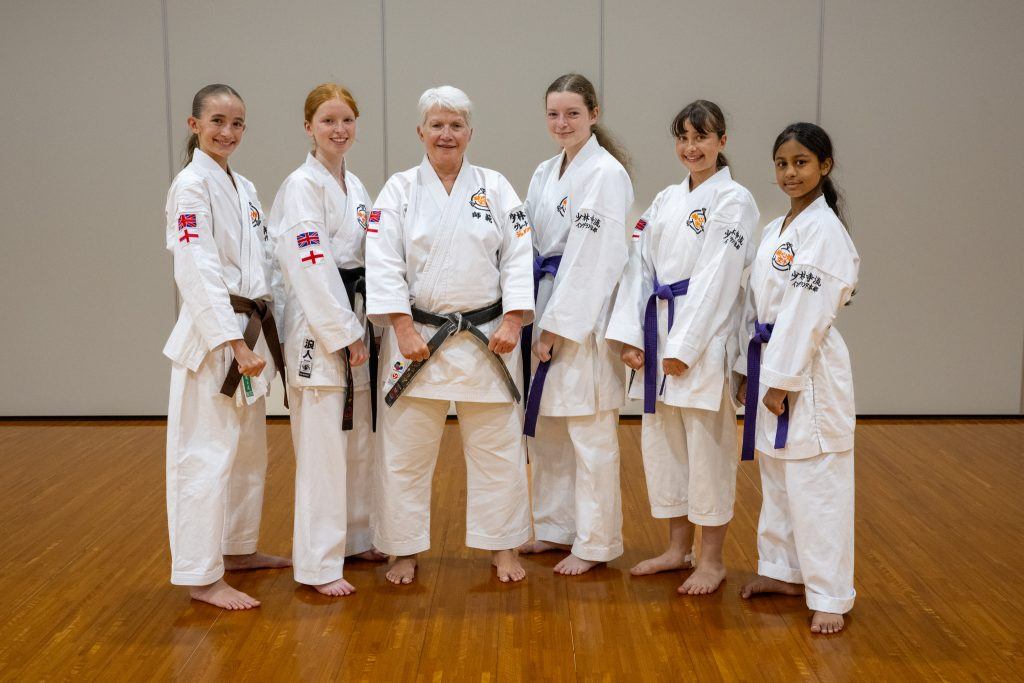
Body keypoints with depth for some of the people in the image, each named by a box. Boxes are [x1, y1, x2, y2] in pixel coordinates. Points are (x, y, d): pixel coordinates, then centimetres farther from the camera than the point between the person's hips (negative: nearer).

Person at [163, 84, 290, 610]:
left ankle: (238, 548, 32)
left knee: (249, 449, 17)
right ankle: (201, 576, 3)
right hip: (211, 335, -9)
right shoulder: (192, 185, -11)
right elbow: (200, 273, -19)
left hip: (251, 333, 9)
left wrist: (261, 335, 10)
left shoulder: (245, 189, 15)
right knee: (207, 453, -5)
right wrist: (235, 343, -24)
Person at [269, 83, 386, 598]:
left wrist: (361, 329, 9)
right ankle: (319, 564, 3)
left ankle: (355, 539, 30)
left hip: (354, 323, 8)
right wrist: (345, 334, -17)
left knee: (359, 439, 16)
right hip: (316, 328, -8)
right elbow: (310, 267, -17)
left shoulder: (354, 186, 14)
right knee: (322, 448, -6)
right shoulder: (302, 185, -11)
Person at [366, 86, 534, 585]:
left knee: (498, 446, 7)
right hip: (417, 337, -1)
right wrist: (404, 330, -13)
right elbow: (384, 264, -5)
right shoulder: (400, 189, 2)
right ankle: (405, 549, 21)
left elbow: (518, 258, 2)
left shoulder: (495, 188, 6)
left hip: (486, 336, 1)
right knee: (405, 450, 5)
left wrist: (512, 323, -8)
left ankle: (503, 547, 22)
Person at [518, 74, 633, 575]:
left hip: (587, 317, -8)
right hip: (548, 311, 8)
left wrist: (558, 327, -17)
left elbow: (591, 258, -17)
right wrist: (535, 320, 7)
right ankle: (556, 527, 29)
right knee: (545, 428, 15)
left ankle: (595, 543, 11)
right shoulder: (545, 175, 14)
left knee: (590, 434, -2)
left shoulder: (605, 173, -12)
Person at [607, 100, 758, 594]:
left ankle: (712, 559, 14)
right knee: (661, 442, 12)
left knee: (707, 447, 0)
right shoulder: (666, 200, 14)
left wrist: (683, 347, -16)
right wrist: (631, 337, -2)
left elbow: (717, 278, -13)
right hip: (657, 333, 7)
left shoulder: (733, 201, -6)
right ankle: (678, 548, 27)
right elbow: (640, 268, 8)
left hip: (704, 339, -7)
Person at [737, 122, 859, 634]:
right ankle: (783, 570, 31)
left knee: (815, 484, -4)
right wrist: (750, 370, 13)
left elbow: (807, 313, -18)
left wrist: (782, 380, -17)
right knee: (775, 475, 17)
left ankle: (830, 596, 5)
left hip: (809, 371, -8)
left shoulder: (824, 230, -13)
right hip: (771, 364, 9)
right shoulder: (774, 230, 13)